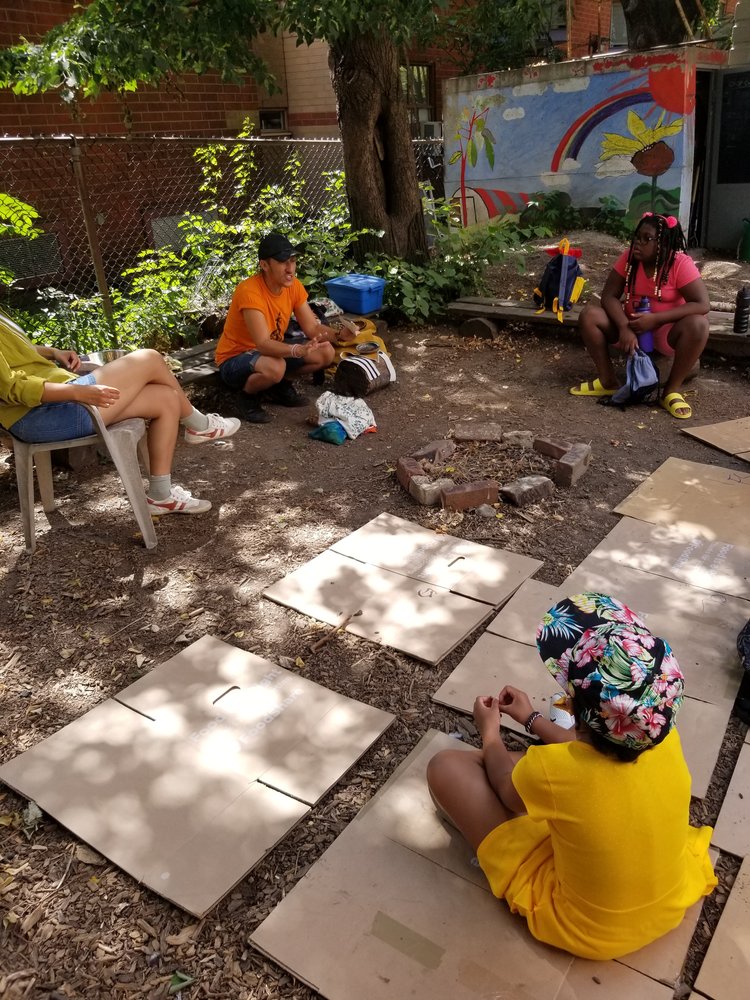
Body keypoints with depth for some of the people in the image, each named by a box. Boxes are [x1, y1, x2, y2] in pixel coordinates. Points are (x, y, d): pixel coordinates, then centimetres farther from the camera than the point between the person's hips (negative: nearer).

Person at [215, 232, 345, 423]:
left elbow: (312, 327, -6)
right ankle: (249, 396, -6)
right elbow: (263, 344, -37)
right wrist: (299, 350, -53)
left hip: (272, 350, 7)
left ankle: (281, 386, 13)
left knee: (326, 353, -8)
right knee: (275, 367, -40)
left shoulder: (294, 286, -8)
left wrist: (339, 335, -26)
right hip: (235, 358, -7)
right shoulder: (249, 291, -29)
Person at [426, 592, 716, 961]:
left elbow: (508, 792, -9)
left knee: (446, 764, -6)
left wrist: (490, 733, 9)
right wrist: (532, 719, 14)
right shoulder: (667, 739, -21)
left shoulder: (552, 769, -35)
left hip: (583, 931, -4)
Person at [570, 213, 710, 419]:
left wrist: (655, 319, -31)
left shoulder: (681, 264, -18)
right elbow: (609, 296, -12)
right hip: (632, 327, 3)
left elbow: (702, 305, -24)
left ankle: (671, 391, -17)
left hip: (666, 331, -3)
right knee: (589, 314, -18)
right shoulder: (629, 257, -8)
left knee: (697, 325, -34)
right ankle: (607, 381, -7)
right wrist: (624, 328, -29)